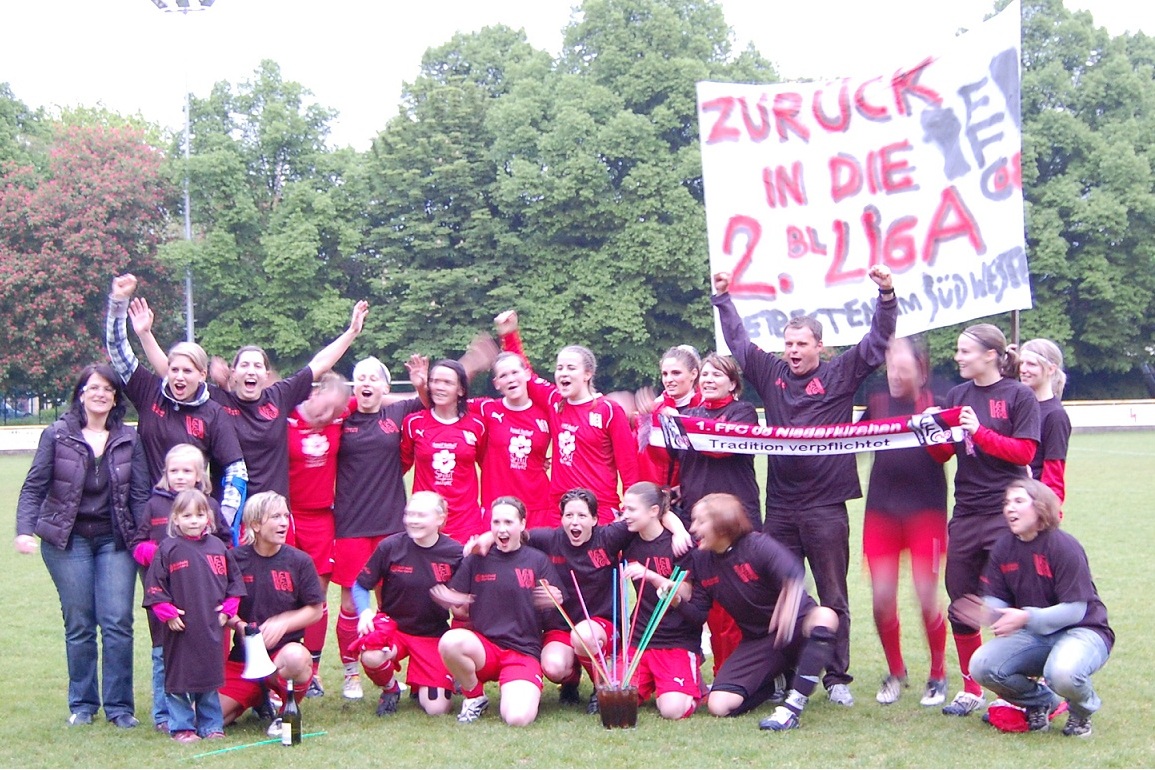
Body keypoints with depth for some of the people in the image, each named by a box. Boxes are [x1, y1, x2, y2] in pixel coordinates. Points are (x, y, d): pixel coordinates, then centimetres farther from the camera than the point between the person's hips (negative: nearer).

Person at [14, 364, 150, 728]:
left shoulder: (129, 439, 5)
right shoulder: (57, 435, 1)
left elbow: (140, 494, 3)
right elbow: (34, 486, 1)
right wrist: (25, 529, -12)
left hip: (115, 540, 1)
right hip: (68, 540, -1)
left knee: (118, 622, -6)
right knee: (78, 625, 3)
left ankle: (119, 705, 4)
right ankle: (82, 704, 15)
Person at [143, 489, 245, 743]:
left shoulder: (218, 547, 7)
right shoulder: (168, 549, -4)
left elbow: (234, 581, 14)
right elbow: (154, 587, -4)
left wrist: (227, 609, 5)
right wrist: (167, 613, -10)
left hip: (211, 627, 3)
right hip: (180, 628, -3)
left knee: (210, 676, 9)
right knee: (179, 677, 2)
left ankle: (211, 725, 20)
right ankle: (182, 727, 12)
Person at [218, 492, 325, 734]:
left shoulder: (299, 561, -2)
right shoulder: (236, 559, -1)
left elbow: (315, 610, 1)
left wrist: (282, 623, -14)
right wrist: (240, 626, -13)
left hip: (285, 648, -2)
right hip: (243, 657, 2)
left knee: (295, 658, -40)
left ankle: (287, 709, -8)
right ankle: (260, 698, 22)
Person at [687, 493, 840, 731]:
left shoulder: (758, 545, -18)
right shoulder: (701, 560, 0)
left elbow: (793, 573, -37)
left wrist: (788, 606, -59)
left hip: (796, 629, -4)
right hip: (756, 640, 5)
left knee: (823, 616, -42)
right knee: (718, 706, -17)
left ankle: (792, 708, -38)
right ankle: (777, 682, 13)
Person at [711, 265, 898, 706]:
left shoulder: (840, 375, 2)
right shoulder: (771, 373, 10)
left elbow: (877, 342, -3)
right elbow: (738, 341, 20)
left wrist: (886, 295, -15)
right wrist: (723, 298, 16)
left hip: (826, 507, -3)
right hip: (780, 507, 3)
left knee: (833, 598, 3)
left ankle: (837, 678, 10)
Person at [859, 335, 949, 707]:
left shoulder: (934, 403, -4)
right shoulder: (876, 403, 7)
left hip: (925, 511, -3)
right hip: (882, 510, 3)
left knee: (927, 598, -1)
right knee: (882, 599, 2)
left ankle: (938, 676, 18)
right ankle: (895, 672, 23)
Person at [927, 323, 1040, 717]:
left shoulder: (1019, 396, -4)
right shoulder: (957, 395, 10)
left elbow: (1024, 451, -11)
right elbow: (943, 454, 11)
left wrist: (980, 432, -19)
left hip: (1005, 514, -6)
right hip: (965, 514, 6)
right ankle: (971, 689, 21)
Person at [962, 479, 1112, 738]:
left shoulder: (1064, 547, -19)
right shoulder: (1003, 548, -1)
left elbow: (1075, 610, -21)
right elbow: (996, 598, 3)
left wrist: (1027, 618, -34)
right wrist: (989, 613, -23)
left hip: (1082, 631, -5)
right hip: (1033, 634, 6)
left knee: (1062, 673, -39)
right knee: (981, 666, -19)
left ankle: (1081, 711, 2)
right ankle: (1040, 701, 11)